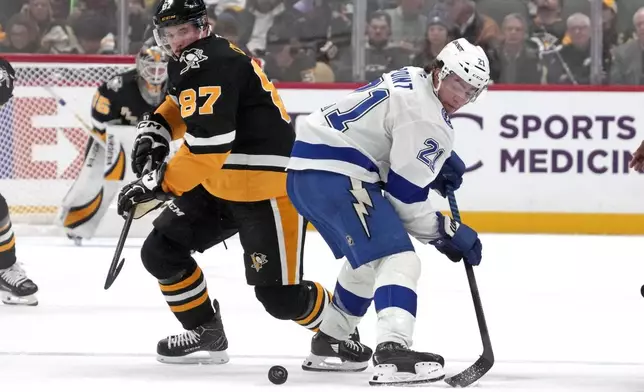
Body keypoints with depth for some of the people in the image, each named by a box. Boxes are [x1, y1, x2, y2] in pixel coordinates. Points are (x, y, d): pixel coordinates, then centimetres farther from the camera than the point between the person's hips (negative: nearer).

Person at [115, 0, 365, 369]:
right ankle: (206, 333, 19)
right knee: (161, 252, 4)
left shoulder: (214, 65, -23)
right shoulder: (189, 62, 8)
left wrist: (160, 184, -26)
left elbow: (207, 145, -30)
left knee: (279, 294, -10)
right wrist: (155, 129, 9)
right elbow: (181, 105, 30)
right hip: (218, 186, 10)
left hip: (269, 187, -10)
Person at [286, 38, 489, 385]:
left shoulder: (411, 80, 15)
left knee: (368, 260, 30)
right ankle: (392, 351, -38)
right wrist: (444, 233, -1)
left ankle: (328, 342, 45)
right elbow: (404, 191, -14)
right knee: (398, 259, -19)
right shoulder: (425, 116, -15)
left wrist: (441, 160, 18)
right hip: (336, 176, -11)